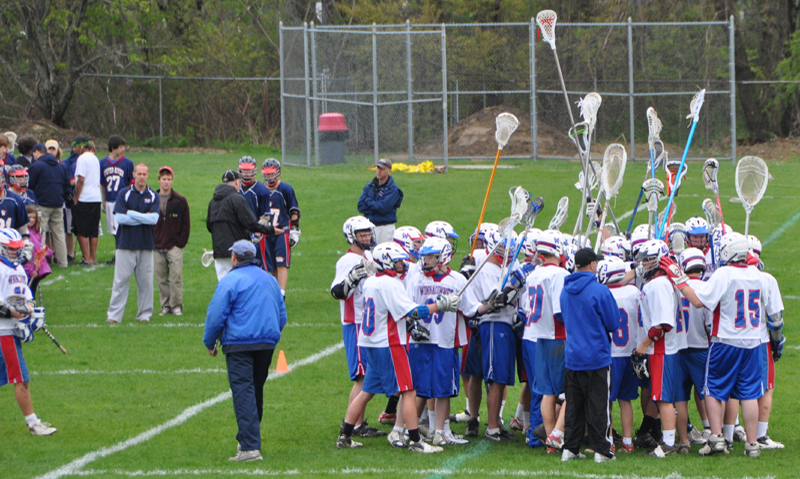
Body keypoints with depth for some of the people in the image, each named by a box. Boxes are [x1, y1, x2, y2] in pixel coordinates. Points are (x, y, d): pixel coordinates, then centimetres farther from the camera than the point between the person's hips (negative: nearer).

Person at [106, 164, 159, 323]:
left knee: (145, 280, 3)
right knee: (121, 280, -3)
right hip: (126, 244, -1)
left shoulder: (153, 196, 7)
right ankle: (114, 314, -1)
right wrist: (144, 218, -7)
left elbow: (154, 218, -7)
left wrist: (131, 213, -8)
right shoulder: (124, 194, 3)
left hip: (146, 244, 1)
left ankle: (144, 314, 11)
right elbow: (119, 217, -7)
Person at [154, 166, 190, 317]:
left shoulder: (180, 201, 4)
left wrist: (181, 243, -4)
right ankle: (165, 305, 11)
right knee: (161, 278, 3)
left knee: (176, 276, -8)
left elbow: (186, 225, 4)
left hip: (174, 247, -2)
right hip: (157, 248, 2)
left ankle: (176, 305, -1)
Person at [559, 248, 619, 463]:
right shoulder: (600, 291, -15)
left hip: (571, 356, 6)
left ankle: (570, 449, 11)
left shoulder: (566, 291, 6)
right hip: (596, 356, -6)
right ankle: (601, 450, 3)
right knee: (598, 406, 0)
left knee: (573, 405, 11)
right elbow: (614, 324, -8)